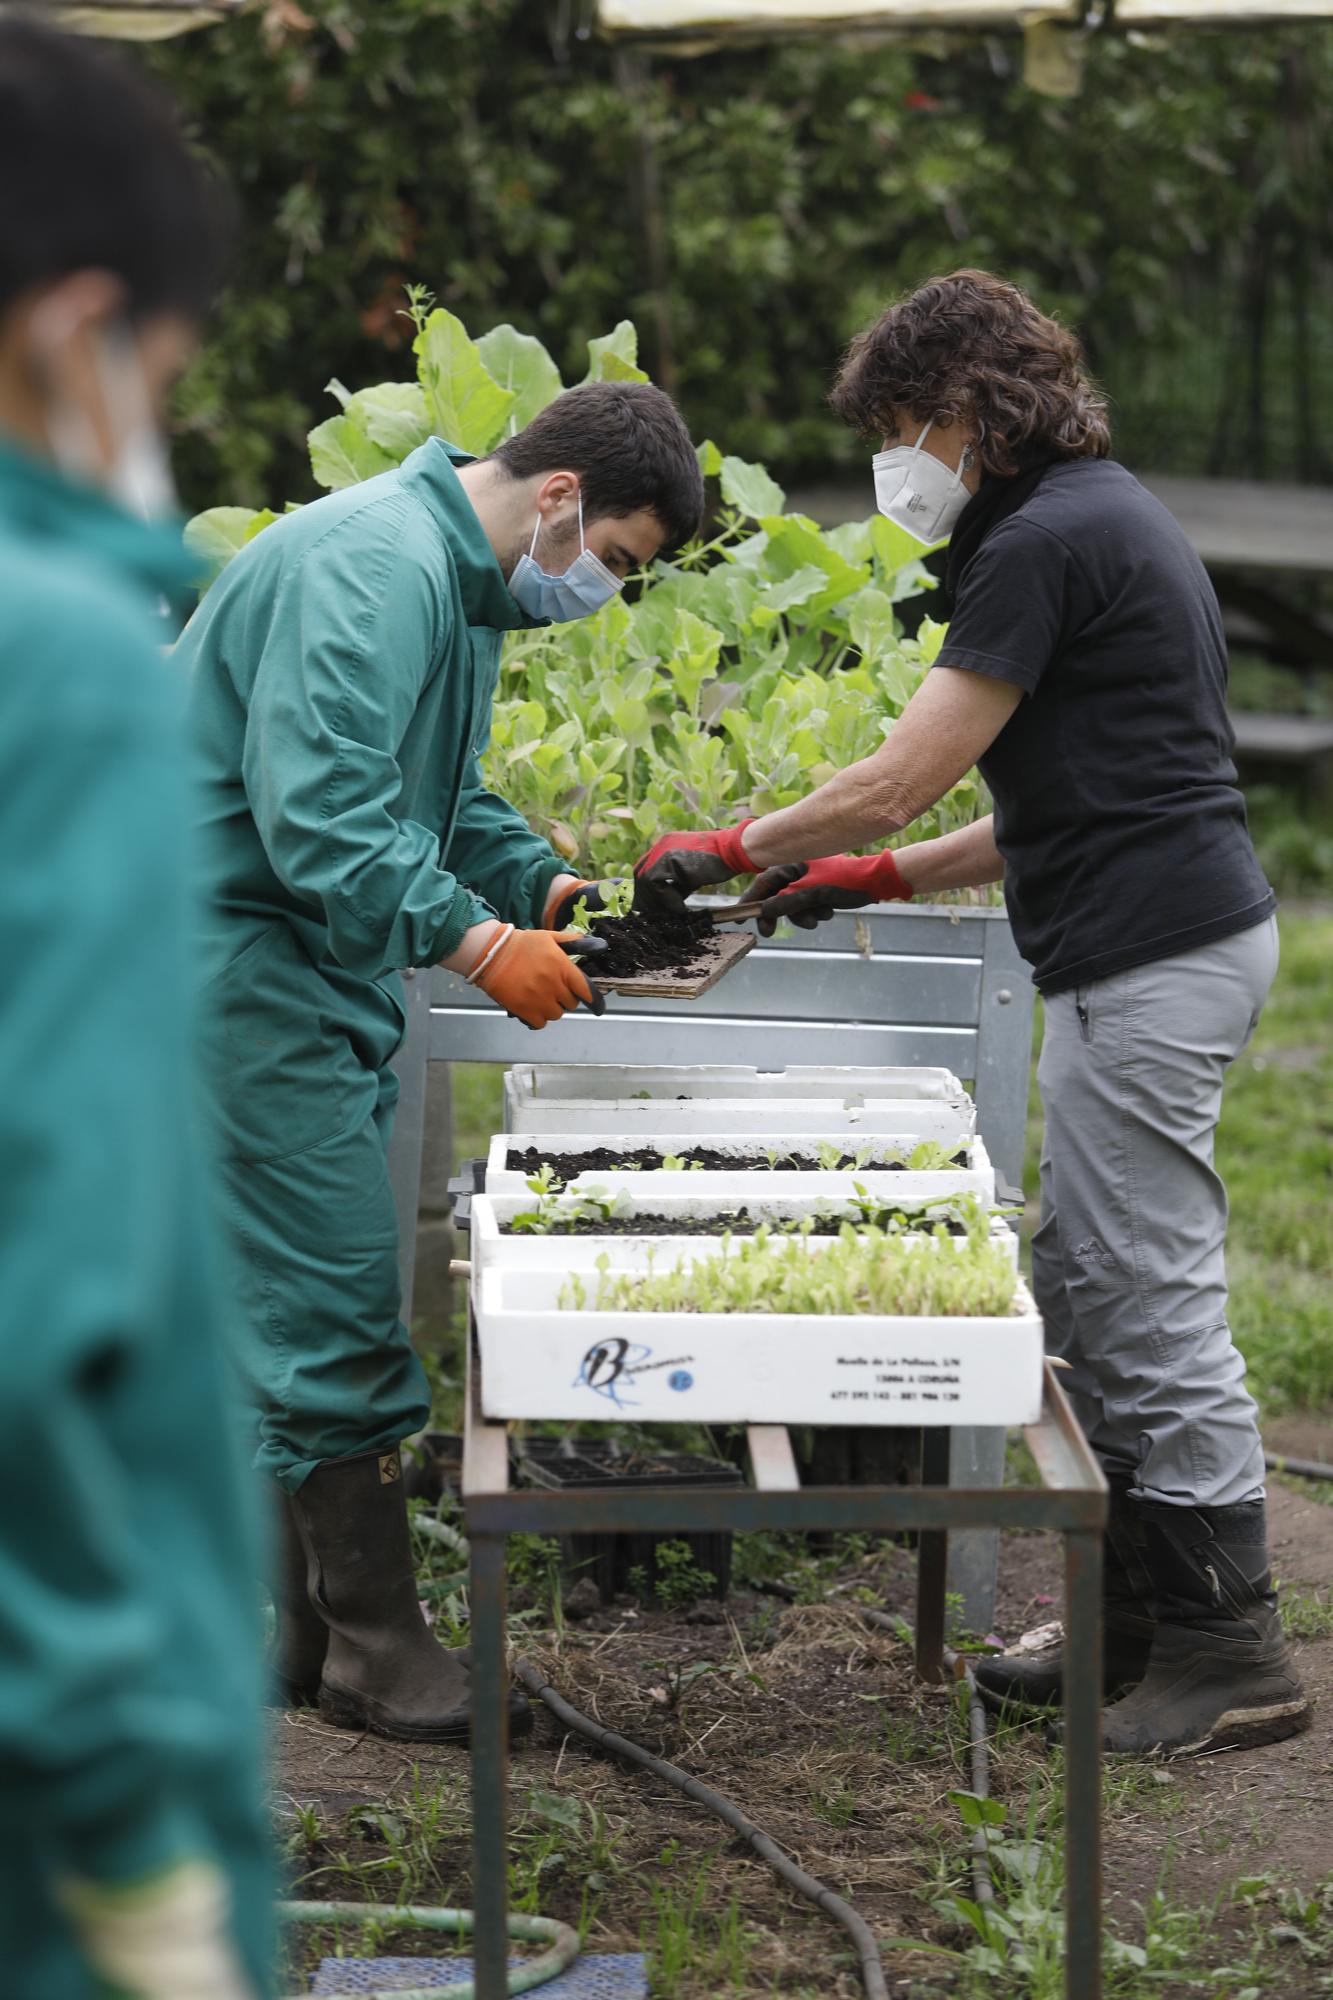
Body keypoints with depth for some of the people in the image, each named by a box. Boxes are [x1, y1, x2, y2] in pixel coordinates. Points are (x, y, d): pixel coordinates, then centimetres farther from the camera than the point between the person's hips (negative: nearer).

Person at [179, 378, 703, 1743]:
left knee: (314, 1293, 12)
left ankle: (308, 1629, 20)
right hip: (239, 951, -11)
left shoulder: (463, 581, 15)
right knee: (335, 1290, -8)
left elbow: (446, 801, 23)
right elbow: (316, 808, -29)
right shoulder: (376, 564, -20)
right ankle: (373, 1651, -1)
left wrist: (545, 886, 7)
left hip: (322, 960, 11)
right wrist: (477, 941, -28)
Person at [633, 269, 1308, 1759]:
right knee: (1082, 1294, 14)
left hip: (1154, 959, -11)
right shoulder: (1104, 518, 19)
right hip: (1169, 930, 11)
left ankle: (1229, 1649, 2)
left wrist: (725, 851, -2)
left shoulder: (1047, 543, -14)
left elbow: (899, 780, -15)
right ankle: (1135, 1621, 21)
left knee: (1148, 1299, -5)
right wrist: (887, 877, 19)